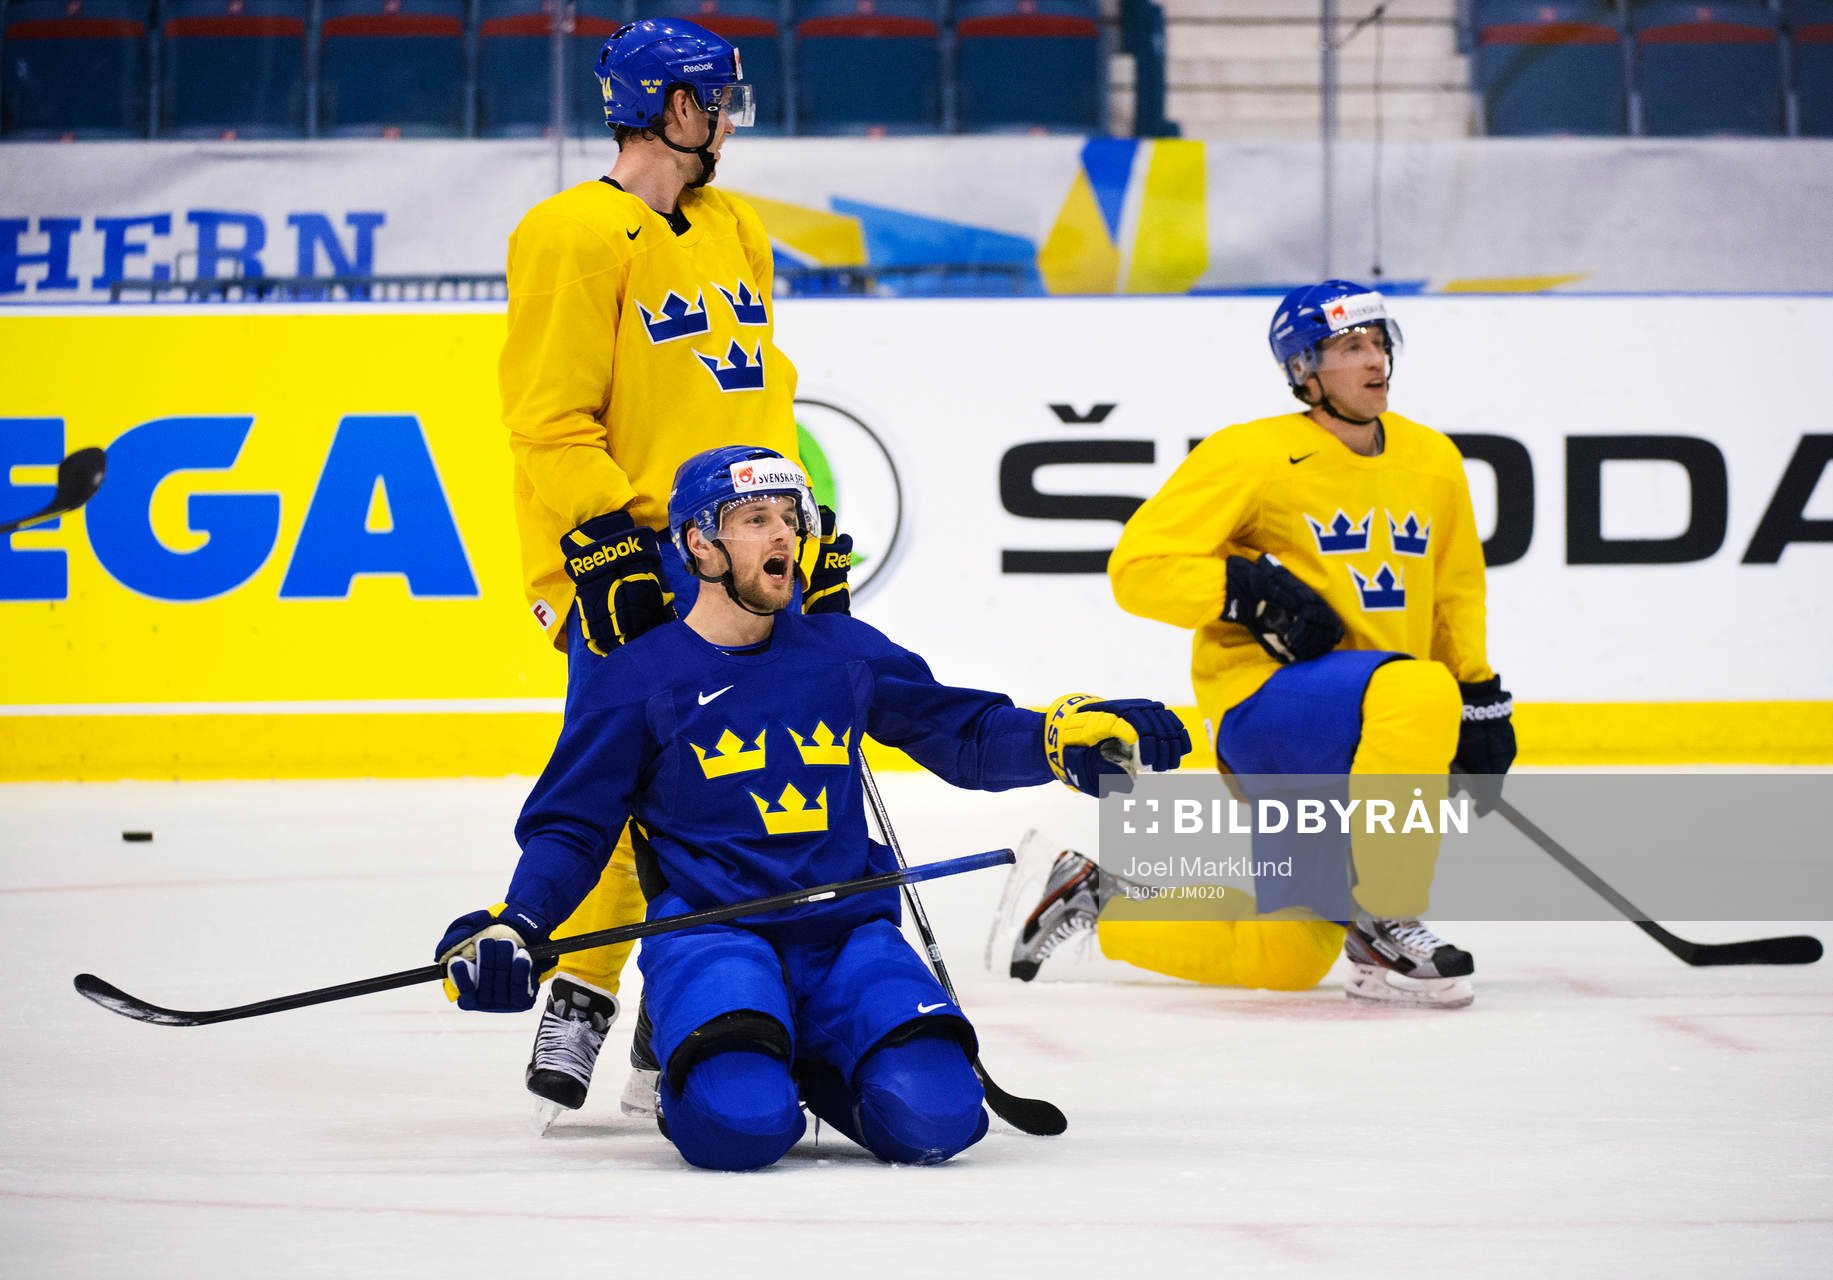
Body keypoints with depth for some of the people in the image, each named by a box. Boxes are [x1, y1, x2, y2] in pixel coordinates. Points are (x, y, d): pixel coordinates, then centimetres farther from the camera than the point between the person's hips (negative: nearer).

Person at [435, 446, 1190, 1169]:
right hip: (709, 931, -3)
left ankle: (814, 1067, 11)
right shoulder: (636, 681, 4)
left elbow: (964, 735, 21)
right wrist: (512, 926, -13)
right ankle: (704, 1068, 6)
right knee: (741, 1124, -33)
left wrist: (1070, 737, 3)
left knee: (932, 1116, -23)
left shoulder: (844, 652, 14)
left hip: (845, 932, 3)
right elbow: (569, 830, 5)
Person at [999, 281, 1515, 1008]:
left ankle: (1101, 907, 24)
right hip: (1261, 701, -7)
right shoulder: (1254, 456, -7)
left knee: (1286, 959, 3)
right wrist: (1248, 592, -22)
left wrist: (1481, 703, 19)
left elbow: (1456, 595, 26)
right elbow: (1139, 567, -10)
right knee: (1420, 692, -37)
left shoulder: (1432, 460, 12)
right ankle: (1382, 926, -27)